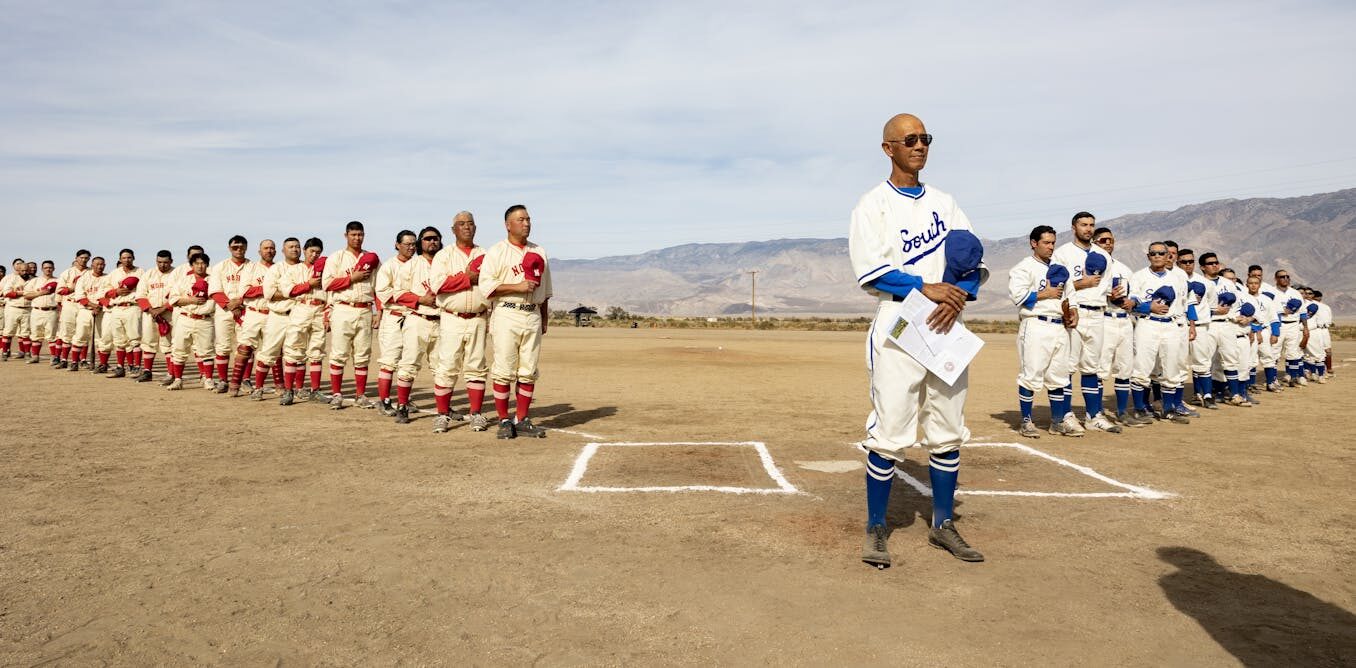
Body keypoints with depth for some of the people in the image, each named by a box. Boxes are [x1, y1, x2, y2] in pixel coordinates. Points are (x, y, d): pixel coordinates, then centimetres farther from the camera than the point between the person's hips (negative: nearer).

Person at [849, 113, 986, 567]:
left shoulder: (944, 203, 16)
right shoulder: (874, 204, 0)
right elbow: (869, 271, -11)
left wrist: (959, 296, -10)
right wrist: (926, 287, -18)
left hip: (947, 328, 6)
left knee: (948, 432, 10)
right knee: (889, 435, -6)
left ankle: (942, 525, 23)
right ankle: (875, 530, 8)